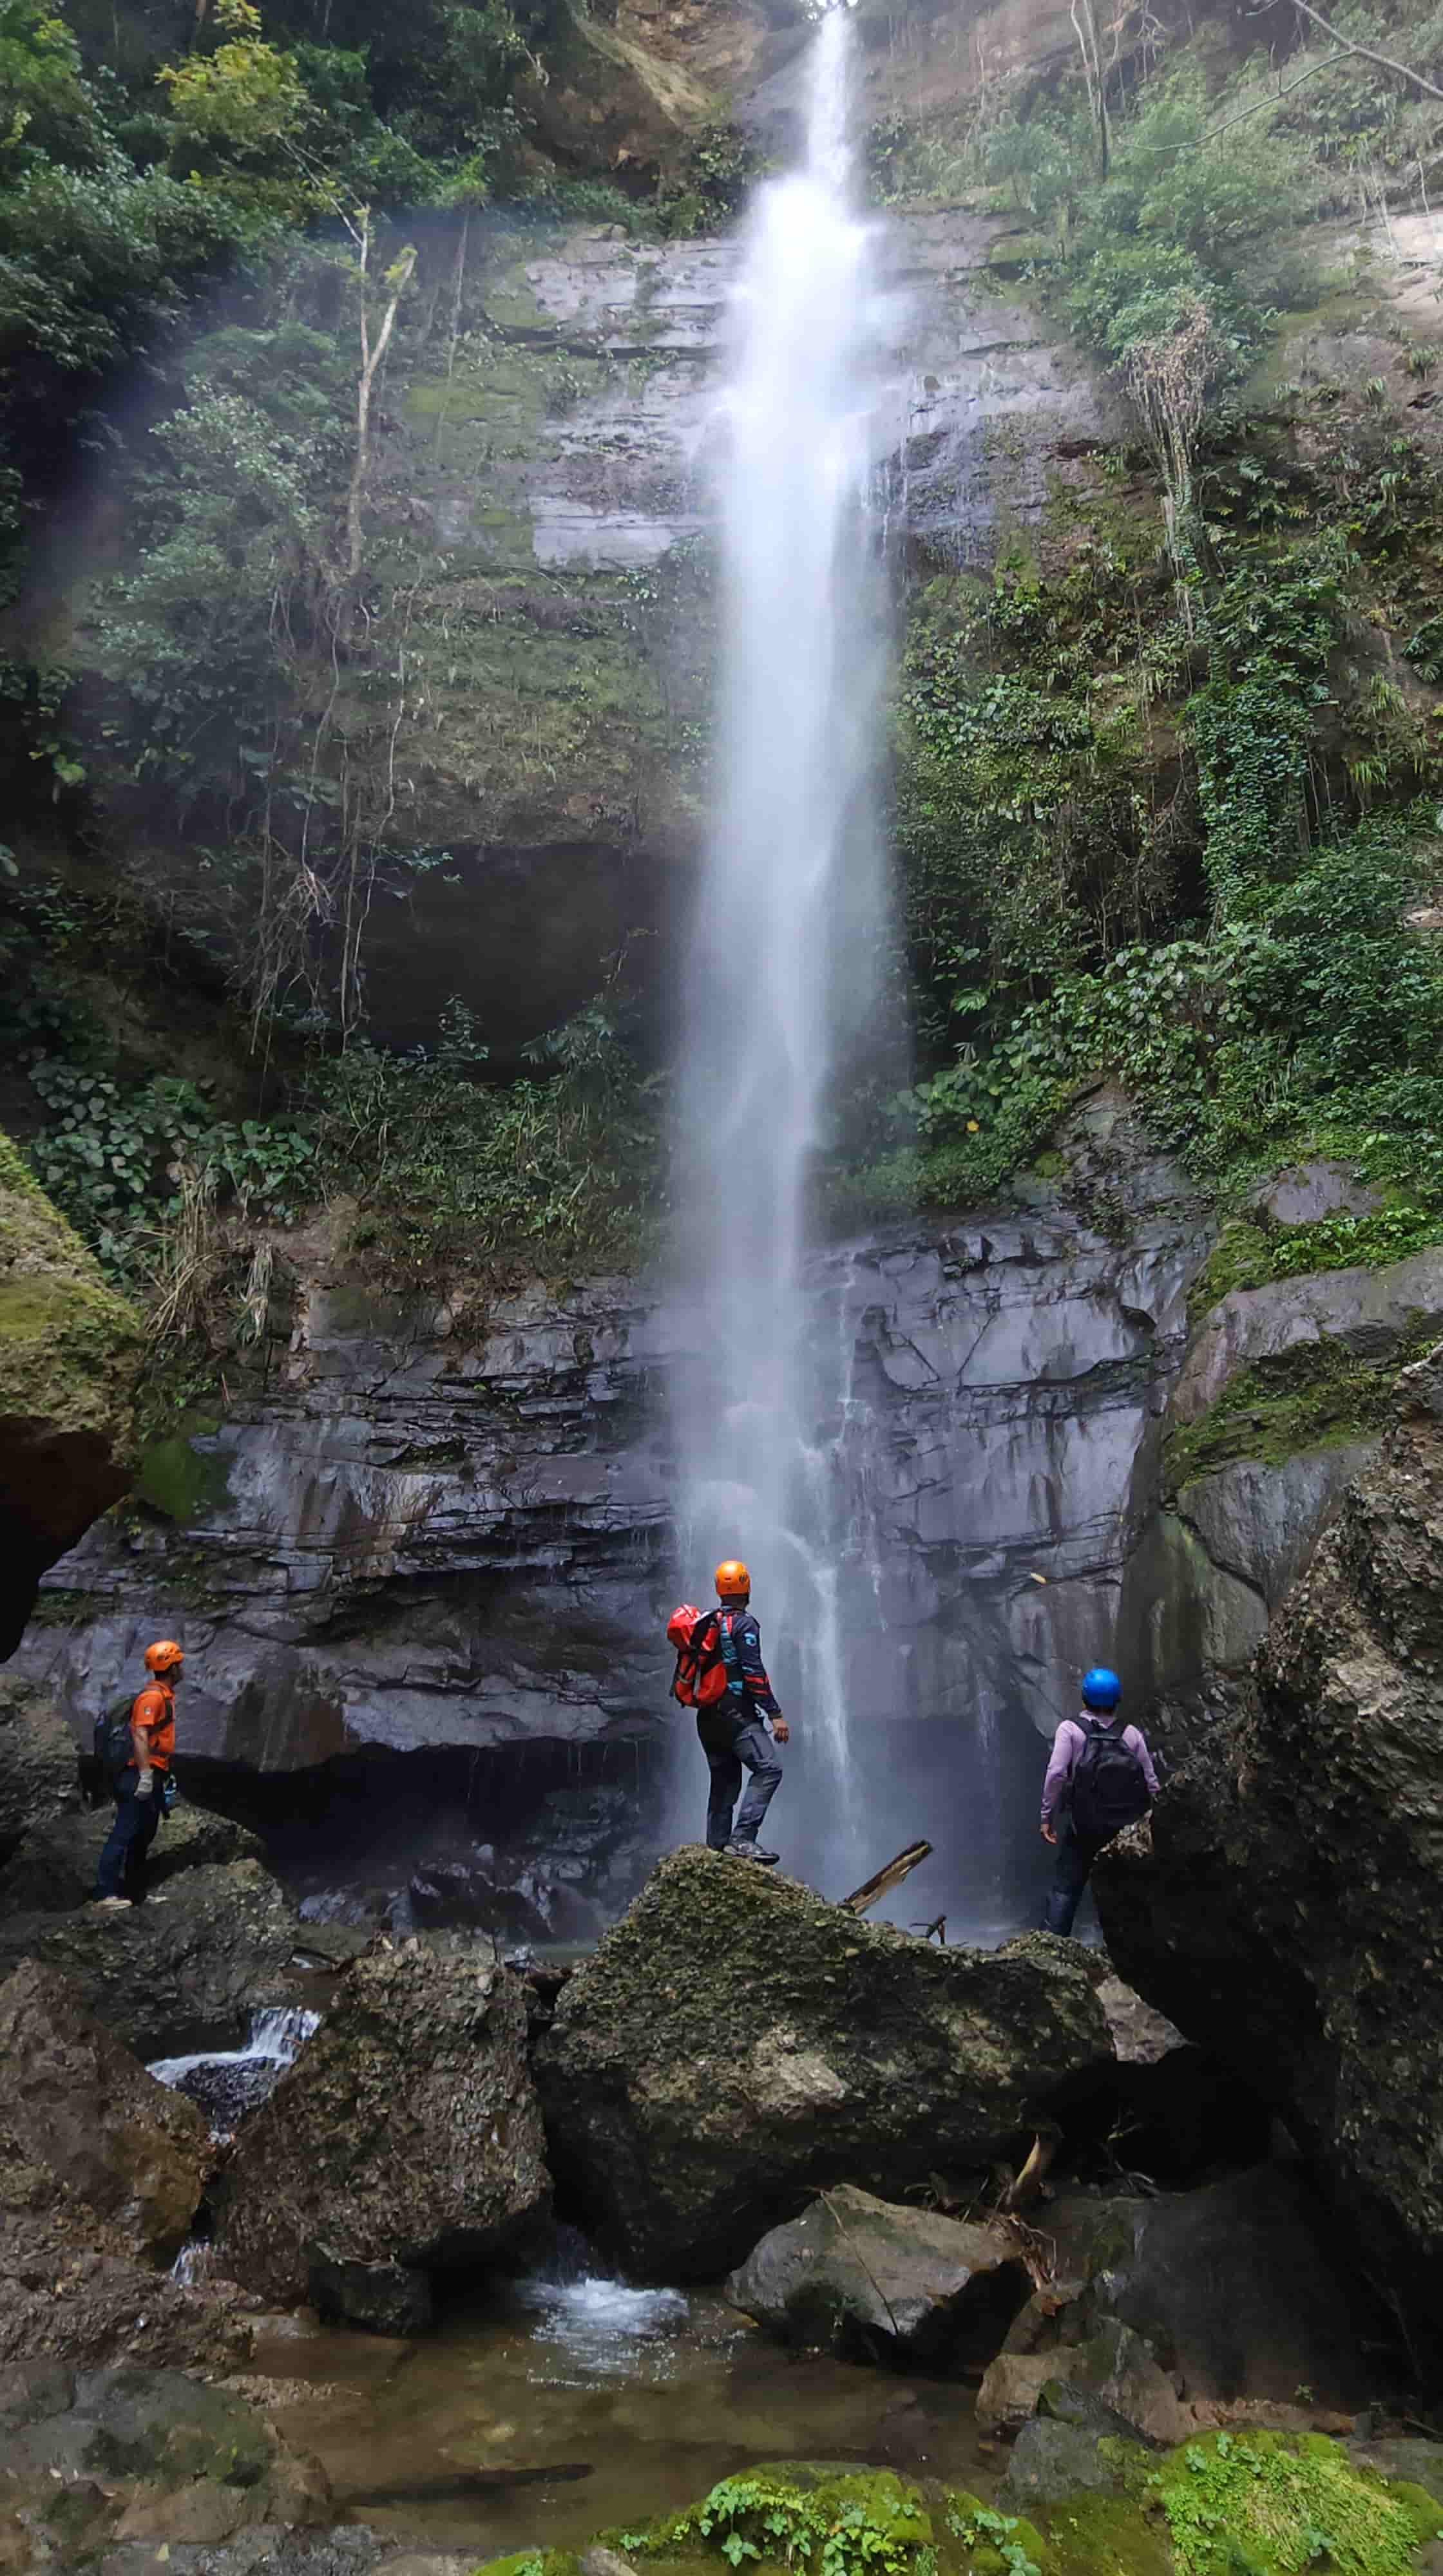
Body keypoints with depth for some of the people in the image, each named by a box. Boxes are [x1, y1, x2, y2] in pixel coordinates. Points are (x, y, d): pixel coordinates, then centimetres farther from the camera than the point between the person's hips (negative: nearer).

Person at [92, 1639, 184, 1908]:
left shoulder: (165, 1694, 17)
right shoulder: (153, 1695, -14)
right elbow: (140, 1735, -24)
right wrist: (145, 1775, -29)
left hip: (153, 1775, 10)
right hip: (142, 1775, -10)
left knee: (144, 1835, 13)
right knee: (125, 1832, -11)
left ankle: (133, 1891, 19)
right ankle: (106, 1892, -12)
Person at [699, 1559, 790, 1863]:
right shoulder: (743, 1624, -9)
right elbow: (754, 1672, -16)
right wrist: (775, 1715, -16)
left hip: (707, 1718, 9)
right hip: (737, 1715, -9)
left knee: (724, 1781, 14)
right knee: (769, 1769, -15)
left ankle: (716, 1847, 14)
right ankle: (742, 1838, -25)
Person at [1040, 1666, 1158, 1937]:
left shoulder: (1071, 1729, -7)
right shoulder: (1132, 1734, 0)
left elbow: (1056, 1773, -15)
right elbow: (1151, 1784, 0)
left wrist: (1047, 1816, -8)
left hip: (1081, 1826, -2)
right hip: (1125, 1830, 2)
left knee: (1065, 1889, 5)